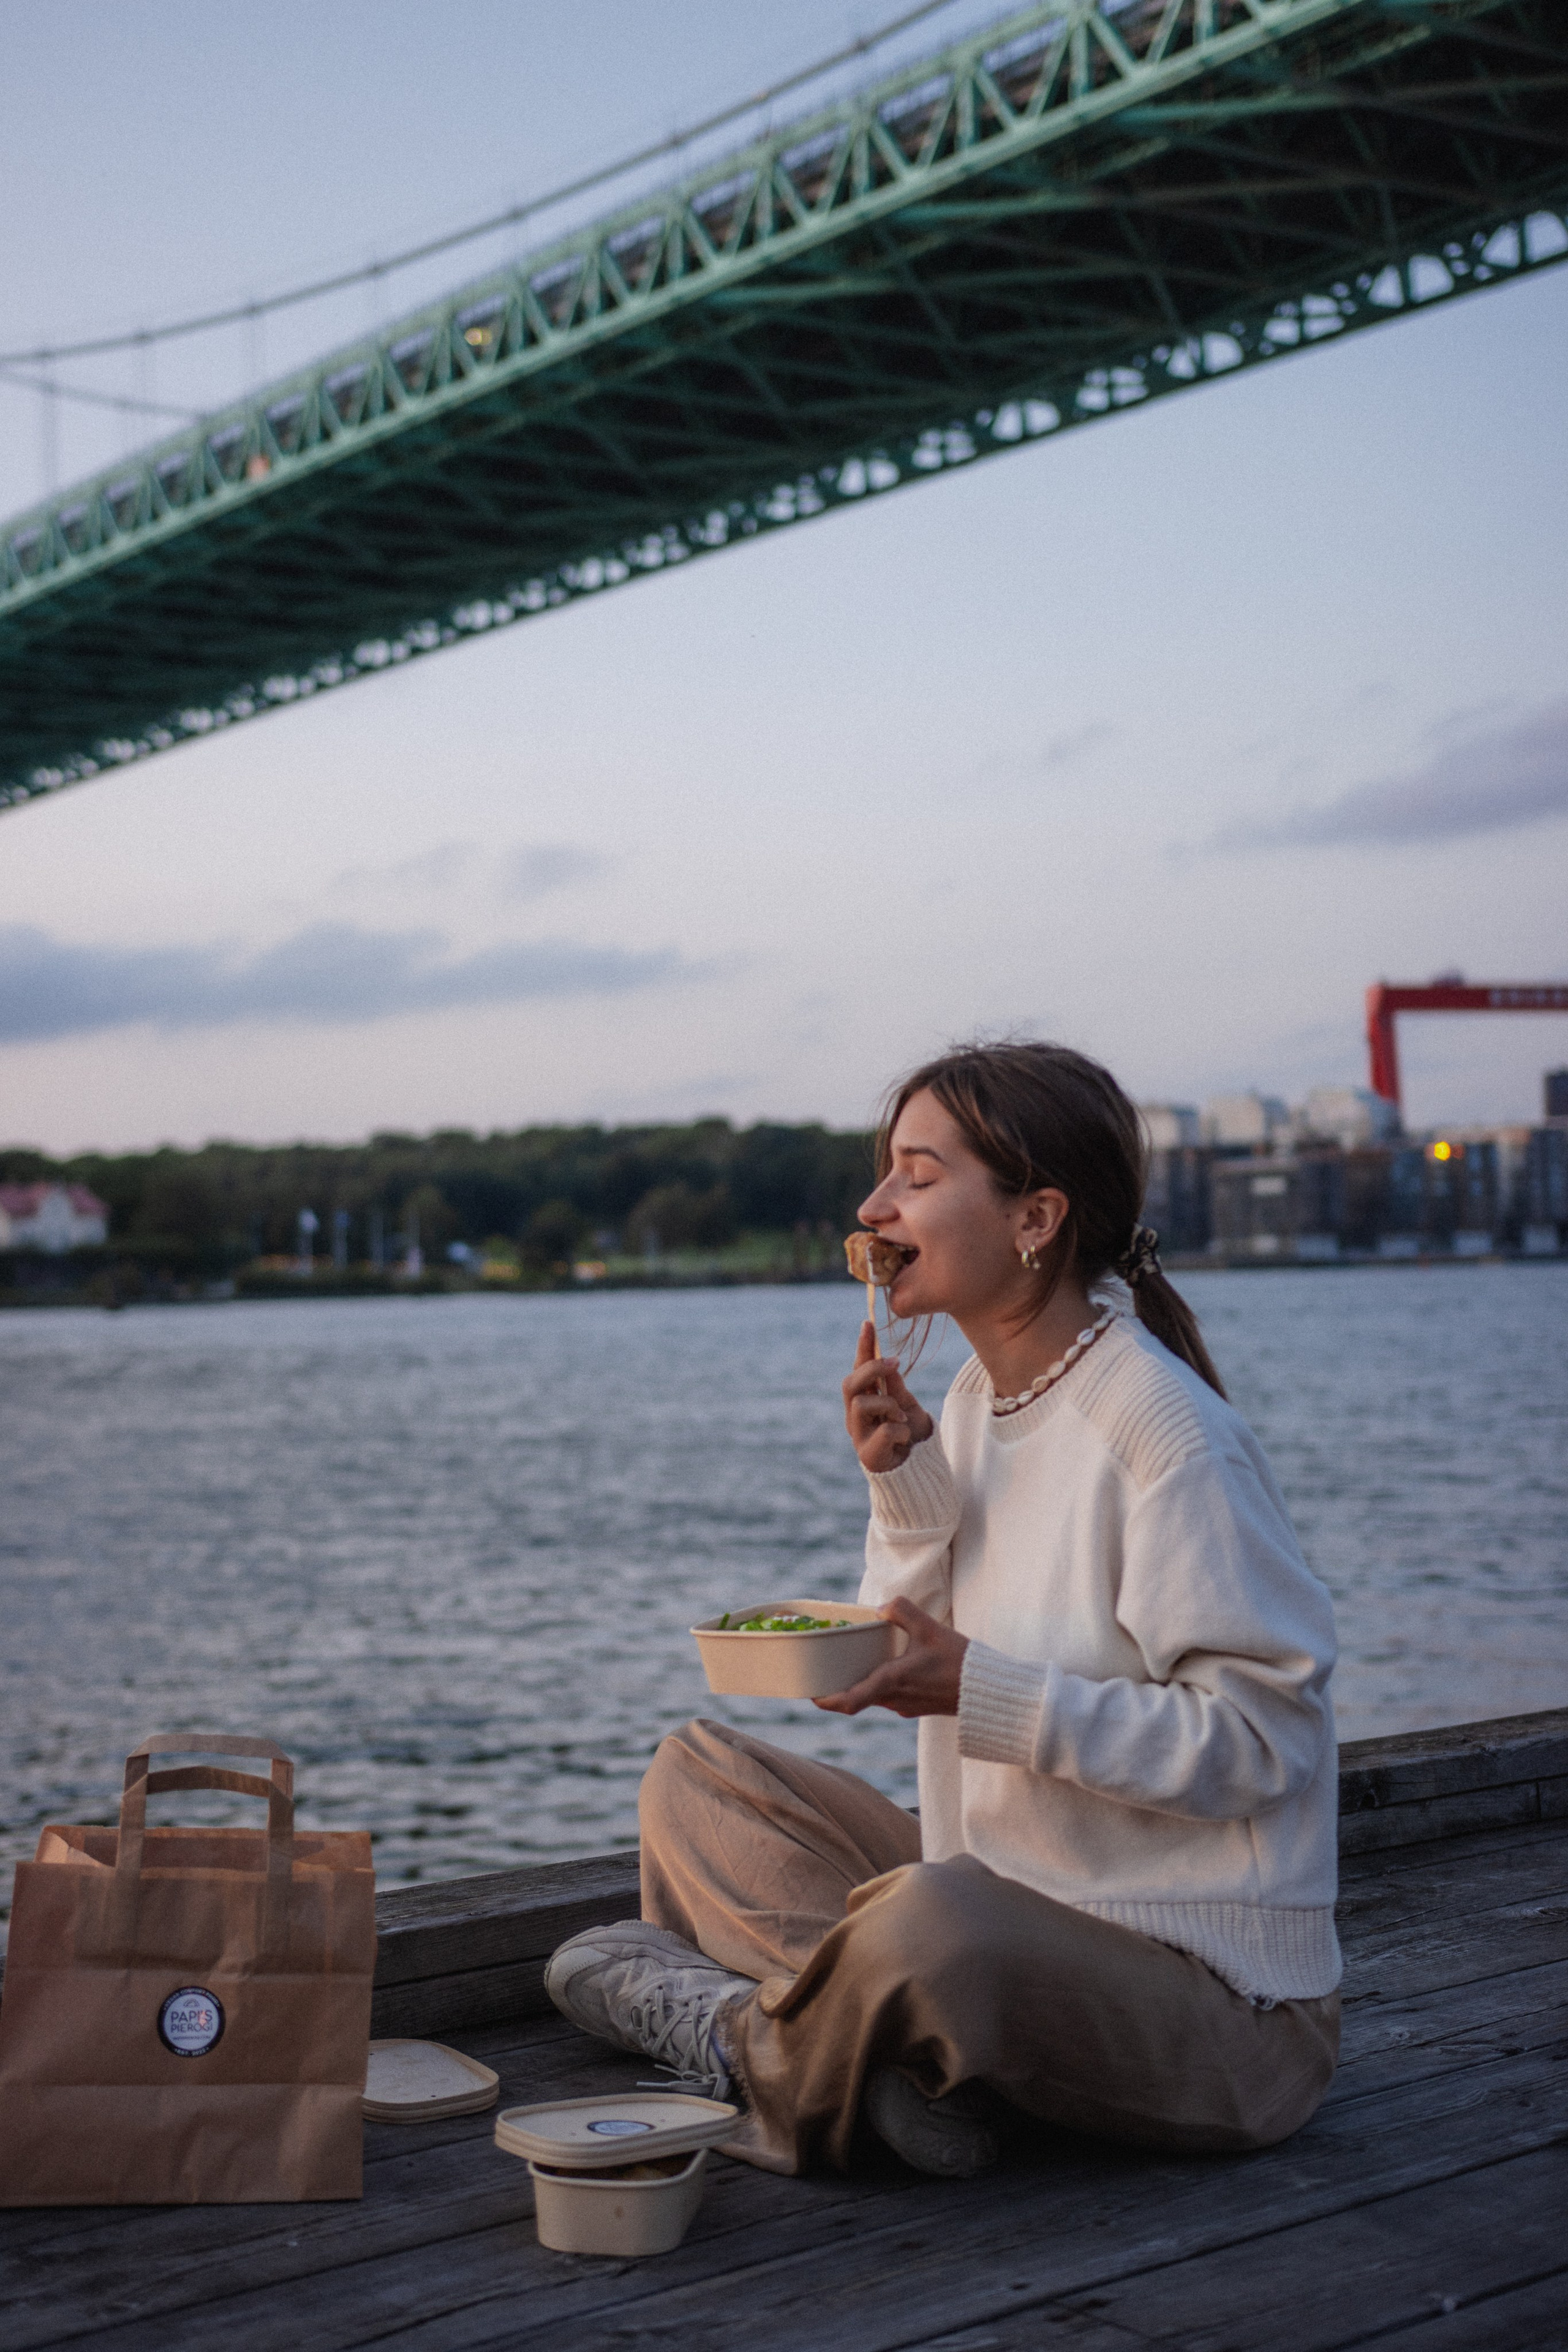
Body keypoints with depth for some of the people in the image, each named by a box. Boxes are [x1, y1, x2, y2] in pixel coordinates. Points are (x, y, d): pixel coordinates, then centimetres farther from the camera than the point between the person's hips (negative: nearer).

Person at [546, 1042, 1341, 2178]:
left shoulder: (1173, 1442, -20)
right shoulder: (984, 1394, 7)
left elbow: (1259, 1736, -21)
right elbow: (919, 1661, 9)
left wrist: (984, 1690, -26)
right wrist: (904, 1483, -7)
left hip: (1218, 2003, -9)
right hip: (1013, 1922, 9)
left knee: (934, 1918, -39)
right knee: (695, 1775, 8)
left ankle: (749, 2048, -5)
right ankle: (906, 2053, -13)